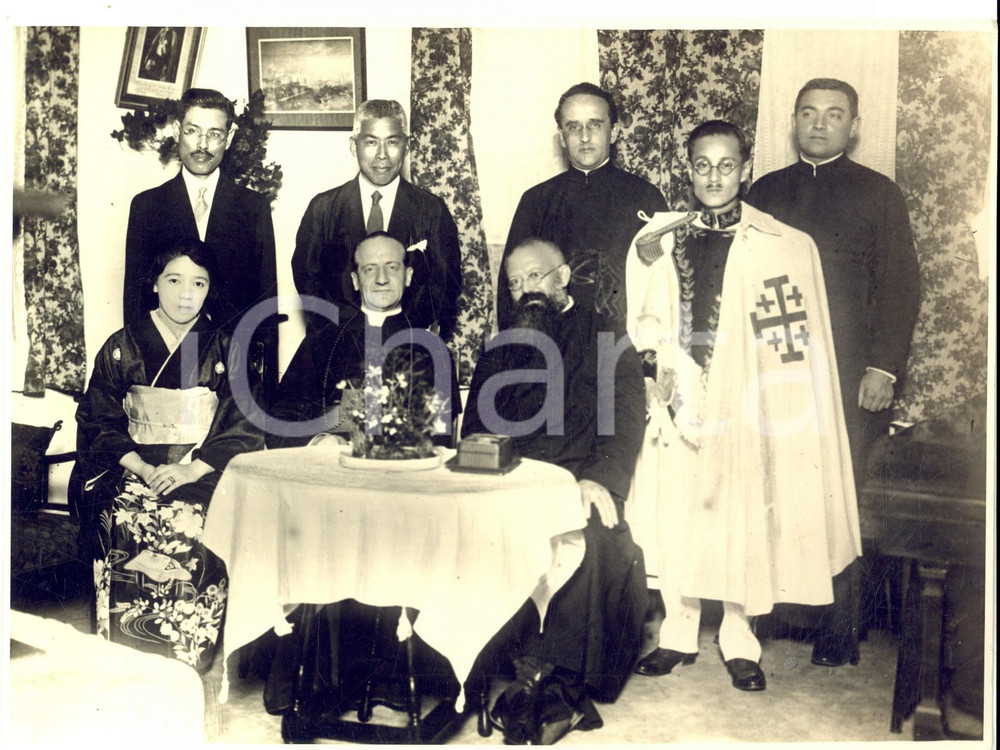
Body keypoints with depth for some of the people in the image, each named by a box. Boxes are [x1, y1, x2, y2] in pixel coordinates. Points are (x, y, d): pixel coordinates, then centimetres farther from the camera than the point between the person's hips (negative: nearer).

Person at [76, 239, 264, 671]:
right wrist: (141, 468, -12)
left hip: (204, 472, 0)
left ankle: (186, 666, -20)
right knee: (125, 522, -31)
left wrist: (190, 470, -14)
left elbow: (244, 431, 2)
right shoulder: (120, 349, 11)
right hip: (130, 471, 1)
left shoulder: (226, 352, 9)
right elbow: (97, 425, 6)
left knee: (192, 527, -32)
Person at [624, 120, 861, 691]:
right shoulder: (661, 240, 11)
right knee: (673, 520, 6)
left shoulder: (787, 246, 0)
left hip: (747, 406, -2)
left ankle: (740, 642, 21)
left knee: (745, 524, 3)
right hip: (680, 401, 3)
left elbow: (801, 344, -1)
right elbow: (645, 322, 17)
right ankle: (679, 635, 23)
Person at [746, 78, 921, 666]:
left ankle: (838, 633, 8)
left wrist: (883, 368, -7)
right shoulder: (766, 192, 16)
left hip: (848, 377, -2)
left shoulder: (878, 193, 9)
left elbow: (901, 287, 3)